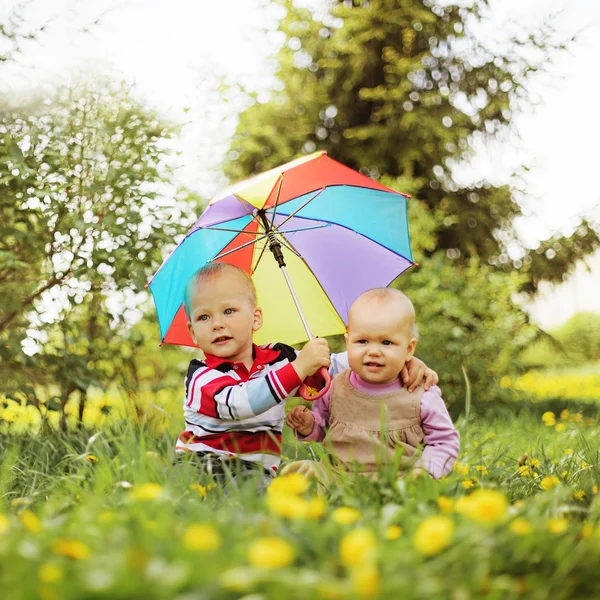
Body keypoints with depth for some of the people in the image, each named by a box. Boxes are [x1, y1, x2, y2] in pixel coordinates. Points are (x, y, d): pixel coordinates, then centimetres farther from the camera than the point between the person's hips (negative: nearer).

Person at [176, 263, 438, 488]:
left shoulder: (278, 358, 7)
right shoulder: (202, 377, -9)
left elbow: (338, 365, 9)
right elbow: (235, 403, -31)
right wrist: (298, 369, -36)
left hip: (259, 473, 5)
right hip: (201, 465, -4)